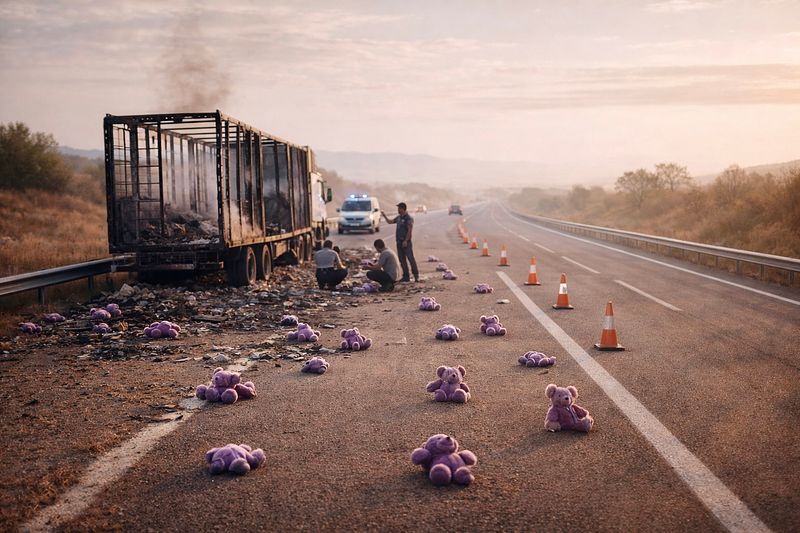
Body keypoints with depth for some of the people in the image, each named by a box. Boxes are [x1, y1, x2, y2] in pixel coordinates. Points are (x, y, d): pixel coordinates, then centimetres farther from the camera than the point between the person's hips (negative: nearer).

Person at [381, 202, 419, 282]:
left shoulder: (408, 218, -11)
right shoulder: (398, 218, 14)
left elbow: (410, 230, -17)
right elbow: (389, 222, 28)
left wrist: (406, 241, -21)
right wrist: (384, 216, 14)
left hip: (406, 242, -8)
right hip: (399, 242, 9)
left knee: (411, 258, -9)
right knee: (402, 260, 9)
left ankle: (416, 276, -6)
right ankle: (406, 277, 15)